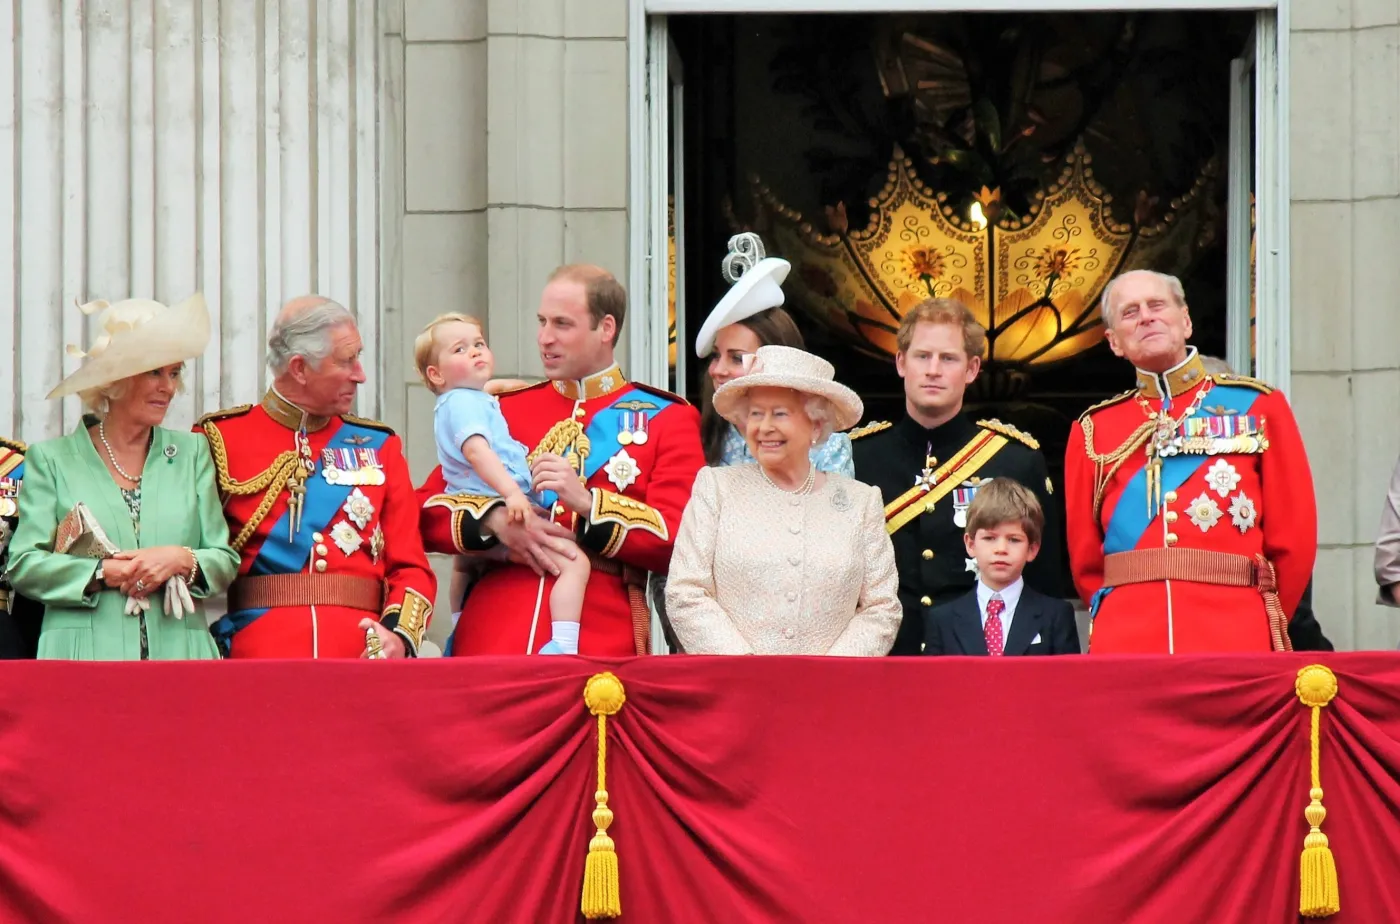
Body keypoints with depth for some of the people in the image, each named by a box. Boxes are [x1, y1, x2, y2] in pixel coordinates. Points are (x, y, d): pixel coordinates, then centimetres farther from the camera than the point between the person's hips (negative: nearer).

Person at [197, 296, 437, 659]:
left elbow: (410, 567, 10)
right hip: (258, 656, -2)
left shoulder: (379, 446, 14)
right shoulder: (220, 439, 5)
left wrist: (399, 634, -9)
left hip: (362, 655, 2)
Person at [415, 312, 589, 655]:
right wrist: (511, 491, -43)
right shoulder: (462, 403, -15)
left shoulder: (475, 400, 16)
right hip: (498, 514, -11)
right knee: (575, 563, -23)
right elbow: (475, 449, -32)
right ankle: (561, 647, -37)